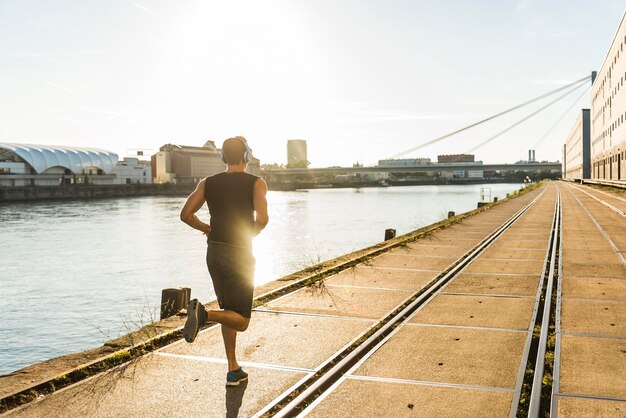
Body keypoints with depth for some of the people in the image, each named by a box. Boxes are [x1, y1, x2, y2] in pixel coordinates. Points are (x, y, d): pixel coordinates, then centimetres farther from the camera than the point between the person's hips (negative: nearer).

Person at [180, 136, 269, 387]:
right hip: (239, 254, -5)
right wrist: (251, 234, 2)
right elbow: (262, 218, -19)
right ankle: (203, 314, -28)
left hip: (214, 253, 5)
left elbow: (186, 214, -2)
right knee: (240, 322, 1)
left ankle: (233, 371, 19)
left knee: (230, 314, 19)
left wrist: (209, 229, 14)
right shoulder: (256, 183, -4)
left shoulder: (208, 183, 7)